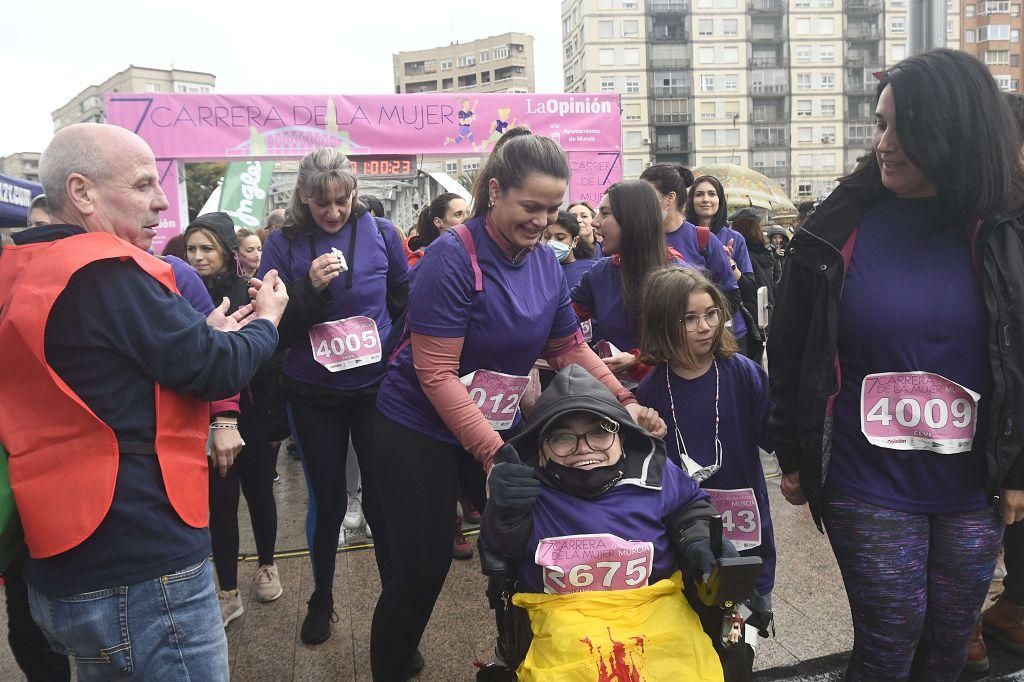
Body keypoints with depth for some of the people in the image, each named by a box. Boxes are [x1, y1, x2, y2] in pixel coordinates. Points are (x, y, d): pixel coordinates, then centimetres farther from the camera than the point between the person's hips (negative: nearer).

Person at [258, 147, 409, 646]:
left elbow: (406, 305, 6)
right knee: (327, 501, 12)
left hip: (376, 387, 0)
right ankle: (321, 599, 33)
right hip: (313, 397, 0)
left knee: (382, 498, 3)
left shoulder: (380, 232, -3)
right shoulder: (284, 244, -5)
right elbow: (277, 331, -7)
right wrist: (311, 287, -22)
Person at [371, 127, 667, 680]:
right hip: (421, 429, -6)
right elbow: (436, 374, -23)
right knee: (422, 569, 2)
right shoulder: (451, 257, -21)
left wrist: (623, 403, -5)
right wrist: (491, 453, -28)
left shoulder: (545, 262, 0)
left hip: (498, 425, 6)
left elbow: (569, 346, 8)